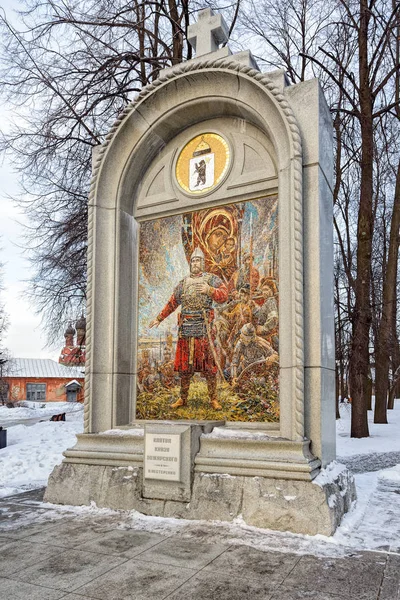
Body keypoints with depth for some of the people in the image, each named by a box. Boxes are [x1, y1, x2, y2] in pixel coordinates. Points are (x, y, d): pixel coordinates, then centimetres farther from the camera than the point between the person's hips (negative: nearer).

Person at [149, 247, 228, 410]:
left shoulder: (211, 279, 5)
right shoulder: (183, 283, 17)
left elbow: (223, 296, -9)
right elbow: (172, 303, 24)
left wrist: (209, 290, -24)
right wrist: (159, 318, 24)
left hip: (204, 328, -4)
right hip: (186, 328, 4)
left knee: (208, 365, -2)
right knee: (184, 365, 7)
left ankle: (213, 399, 7)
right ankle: (183, 398, 18)